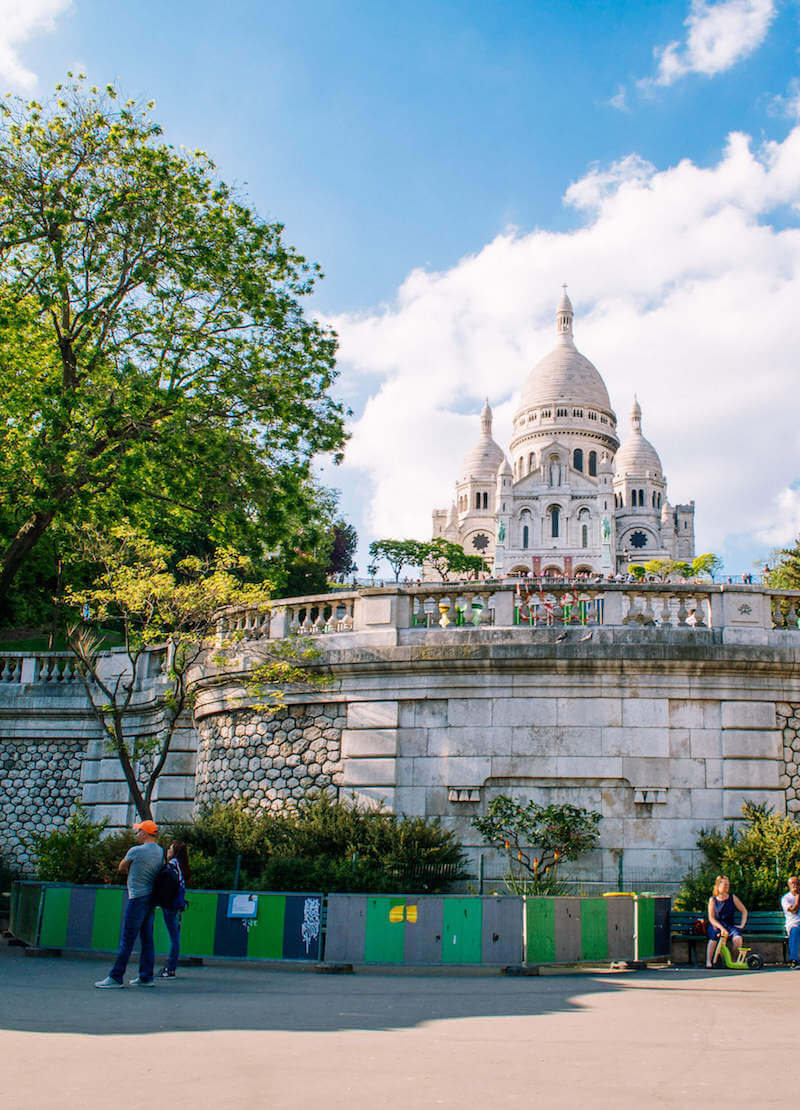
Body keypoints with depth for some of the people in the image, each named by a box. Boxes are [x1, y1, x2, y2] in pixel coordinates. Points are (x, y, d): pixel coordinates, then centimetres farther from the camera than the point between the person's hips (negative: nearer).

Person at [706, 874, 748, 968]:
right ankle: (708, 962, -32)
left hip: (729, 925, 2)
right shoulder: (713, 899, 0)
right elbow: (711, 918, -8)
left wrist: (742, 925, 1)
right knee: (713, 938, -35)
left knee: (737, 938, -30)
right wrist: (721, 928, -23)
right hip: (716, 925, -2)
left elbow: (744, 911, 13)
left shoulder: (732, 898, 5)